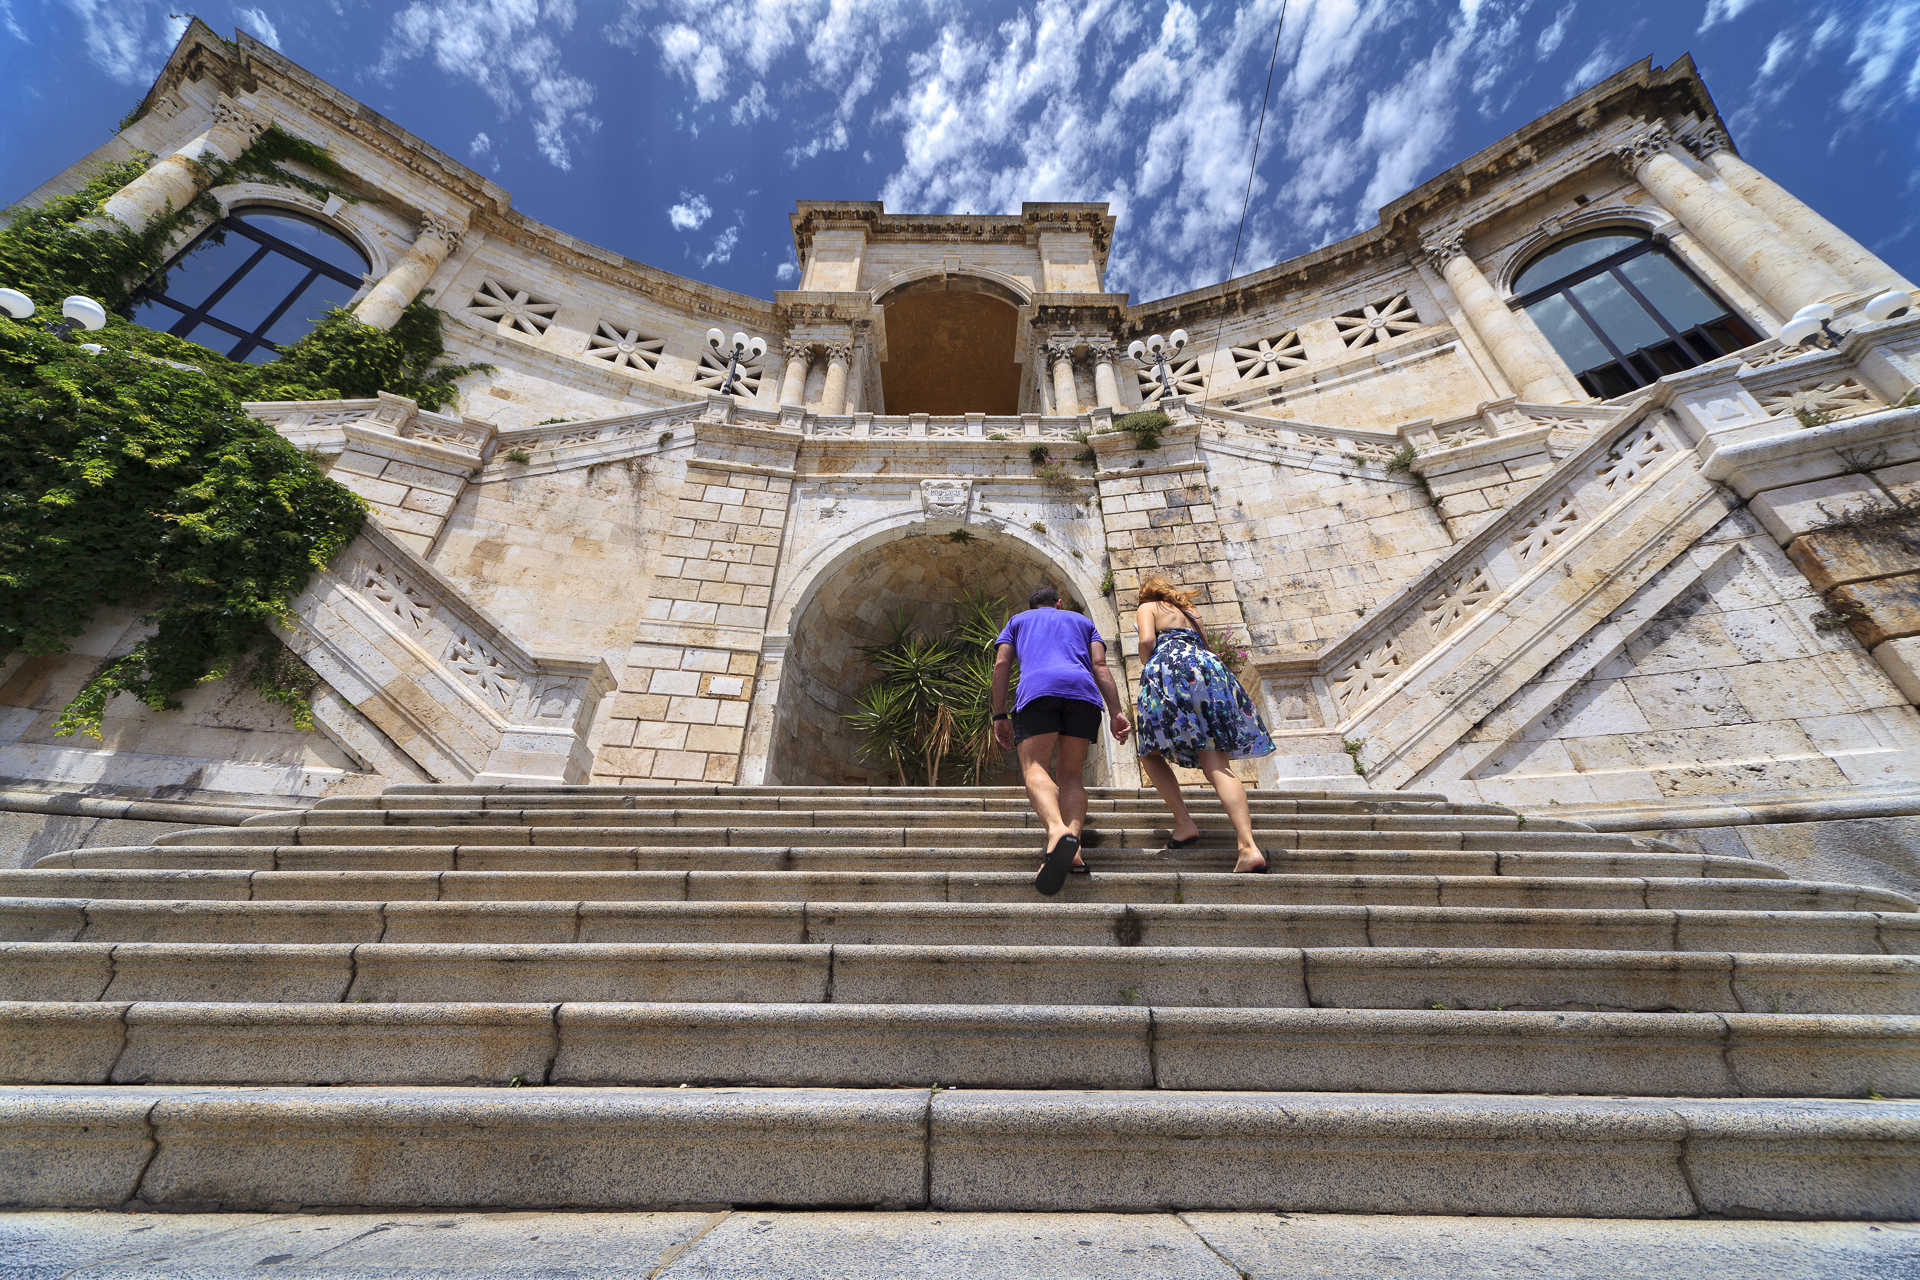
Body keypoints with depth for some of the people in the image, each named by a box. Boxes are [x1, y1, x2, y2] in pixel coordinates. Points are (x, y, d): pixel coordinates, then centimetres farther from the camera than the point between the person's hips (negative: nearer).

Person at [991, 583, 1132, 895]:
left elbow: (1001, 665, 15)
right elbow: (1100, 665, 17)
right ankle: (1073, 838, -18)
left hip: (1037, 688, -2)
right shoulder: (1082, 621, 34)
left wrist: (1000, 716, 11)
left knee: (1034, 768, -11)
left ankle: (1057, 830, -41)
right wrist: (1118, 713, 8)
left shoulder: (1017, 621, 31)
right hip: (1084, 692, 2)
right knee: (1070, 775, 7)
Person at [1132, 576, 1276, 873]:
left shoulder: (1147, 607, 20)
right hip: (1210, 667, 5)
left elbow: (1147, 640, 0)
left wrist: (1149, 668, 15)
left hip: (1169, 666, -5)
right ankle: (1248, 845, -22)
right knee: (1217, 765, -7)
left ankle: (1184, 822, -6)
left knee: (1151, 753, 10)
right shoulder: (1189, 613, 36)